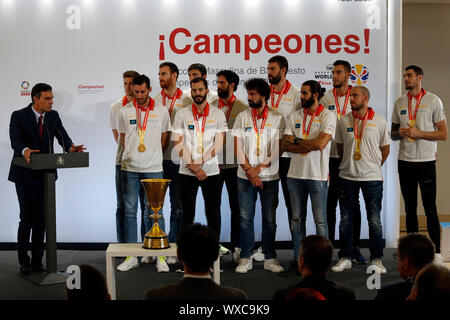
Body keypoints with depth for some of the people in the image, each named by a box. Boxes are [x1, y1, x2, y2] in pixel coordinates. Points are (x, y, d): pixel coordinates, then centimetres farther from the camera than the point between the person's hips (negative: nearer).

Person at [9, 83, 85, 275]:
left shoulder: (53, 116, 6)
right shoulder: (19, 116, -7)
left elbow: (62, 136, -5)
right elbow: (15, 140, -20)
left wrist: (70, 148, -27)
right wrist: (25, 150, -42)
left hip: (45, 173, 4)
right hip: (25, 175, -4)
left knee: (41, 219, 7)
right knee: (26, 218, -1)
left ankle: (37, 261, 16)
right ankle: (24, 262, 14)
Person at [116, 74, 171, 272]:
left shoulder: (161, 111, 4)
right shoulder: (125, 112, 6)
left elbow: (164, 139, 10)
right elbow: (122, 138, 14)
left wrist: (153, 156, 6)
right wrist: (133, 155, 9)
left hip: (153, 168, -1)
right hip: (130, 168, 1)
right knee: (130, 211, 4)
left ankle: (160, 255, 6)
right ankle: (131, 256, 10)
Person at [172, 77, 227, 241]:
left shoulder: (218, 114, 3)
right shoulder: (182, 114, 3)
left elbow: (218, 144, -3)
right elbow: (178, 144, -2)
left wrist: (198, 163, -12)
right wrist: (193, 167, -11)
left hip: (211, 171, 0)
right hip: (187, 172, 0)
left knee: (213, 213, 5)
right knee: (187, 213, 4)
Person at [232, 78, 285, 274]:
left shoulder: (277, 118, 0)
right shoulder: (242, 117, 5)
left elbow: (276, 149, -4)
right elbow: (238, 148, 0)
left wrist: (259, 168, -11)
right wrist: (249, 171, -9)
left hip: (269, 177, -1)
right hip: (245, 177, 1)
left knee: (269, 219, 5)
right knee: (246, 218, 3)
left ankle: (270, 258, 15)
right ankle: (246, 258, 13)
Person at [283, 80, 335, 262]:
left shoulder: (328, 116, -4)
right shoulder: (295, 116, 9)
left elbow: (321, 144, -17)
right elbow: (288, 146, 1)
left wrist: (297, 141, -6)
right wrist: (310, 145, -12)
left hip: (318, 175, -4)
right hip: (295, 174, 4)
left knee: (320, 220, 2)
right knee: (297, 218, 11)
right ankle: (297, 257, 20)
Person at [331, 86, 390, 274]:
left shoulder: (379, 121, -1)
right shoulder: (343, 121, 4)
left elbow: (385, 149, 8)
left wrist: (373, 167, 11)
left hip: (372, 177, -2)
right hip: (347, 177, 2)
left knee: (375, 221, 2)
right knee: (345, 220, 6)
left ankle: (376, 260, 13)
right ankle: (345, 258, 17)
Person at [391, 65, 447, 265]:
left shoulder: (433, 101, -1)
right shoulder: (400, 102, 12)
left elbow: (443, 134, -4)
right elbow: (393, 134, 17)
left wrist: (419, 133, -16)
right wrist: (400, 133, -6)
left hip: (426, 161, -4)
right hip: (405, 161, 4)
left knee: (430, 209, -5)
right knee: (410, 209, 10)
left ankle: (436, 253, 0)